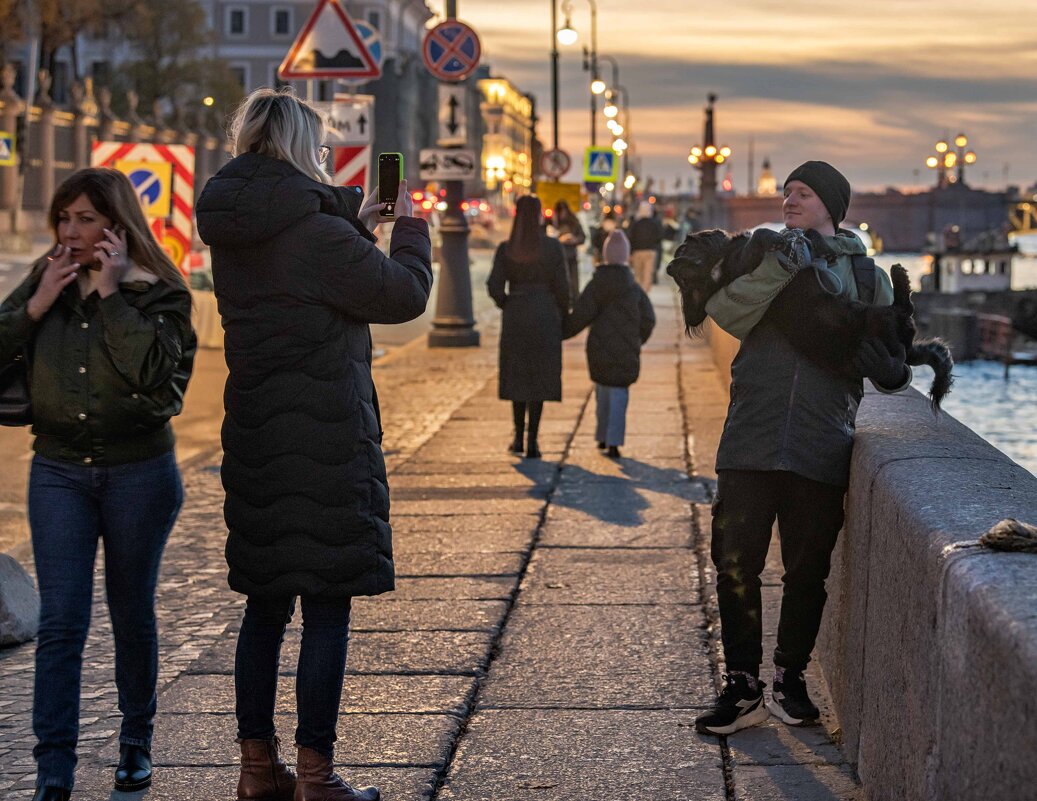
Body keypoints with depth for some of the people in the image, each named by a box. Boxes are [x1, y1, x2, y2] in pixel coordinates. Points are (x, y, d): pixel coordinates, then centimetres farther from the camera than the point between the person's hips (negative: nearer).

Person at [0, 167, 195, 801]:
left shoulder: (160, 292, -6)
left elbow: (153, 371, -23)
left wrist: (111, 294, -21)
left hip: (140, 473, -2)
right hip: (59, 471, 2)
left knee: (132, 615, 10)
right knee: (61, 622, -6)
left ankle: (137, 742, 29)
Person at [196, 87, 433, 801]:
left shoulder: (236, 233, 8)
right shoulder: (314, 232, -17)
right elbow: (404, 294, -8)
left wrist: (354, 220, 28)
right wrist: (409, 224, 9)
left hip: (256, 435, 8)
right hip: (325, 440, -8)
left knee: (265, 605, 14)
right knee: (327, 607, 0)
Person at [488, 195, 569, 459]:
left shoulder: (505, 249, -2)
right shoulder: (552, 247, -7)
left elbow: (494, 287, -8)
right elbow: (562, 286, -6)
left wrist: (506, 305, 12)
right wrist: (564, 318, 8)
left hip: (515, 316, 2)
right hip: (545, 315, -2)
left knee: (517, 376, 16)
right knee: (539, 377, 3)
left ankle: (519, 437, 23)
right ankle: (532, 441, -2)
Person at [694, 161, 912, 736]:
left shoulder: (865, 276, 11)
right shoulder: (764, 256, 12)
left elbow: (892, 374, 10)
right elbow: (726, 311, -8)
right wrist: (778, 266, -19)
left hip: (821, 446, 0)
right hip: (751, 442, 0)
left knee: (807, 571, 7)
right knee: (735, 564, -4)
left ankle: (789, 680, 24)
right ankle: (742, 687, 8)